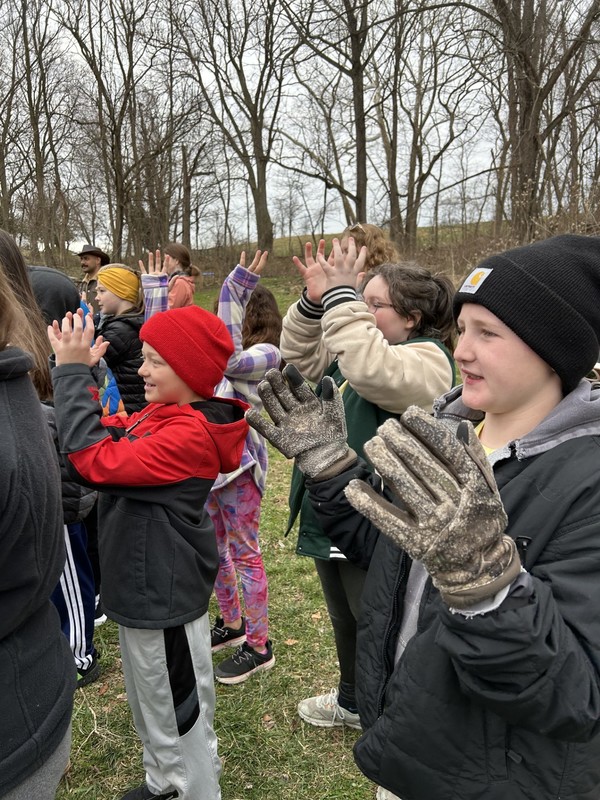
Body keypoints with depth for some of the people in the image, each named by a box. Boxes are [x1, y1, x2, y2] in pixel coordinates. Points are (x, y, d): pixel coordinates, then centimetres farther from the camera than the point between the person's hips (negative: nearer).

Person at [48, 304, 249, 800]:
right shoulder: (162, 415, 2)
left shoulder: (189, 435, -27)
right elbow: (106, 433, 9)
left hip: (164, 594, -10)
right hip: (143, 584, 10)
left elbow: (96, 459, -32)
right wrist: (75, 372, -4)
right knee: (150, 702, 28)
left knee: (179, 713, 11)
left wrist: (72, 372, -26)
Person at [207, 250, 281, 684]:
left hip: (239, 462, -8)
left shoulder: (266, 353, -11)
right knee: (214, 547, 18)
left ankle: (258, 644, 15)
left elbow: (227, 359, -31)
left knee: (245, 553, 1)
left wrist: (237, 288, -29)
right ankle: (231, 624, 36)